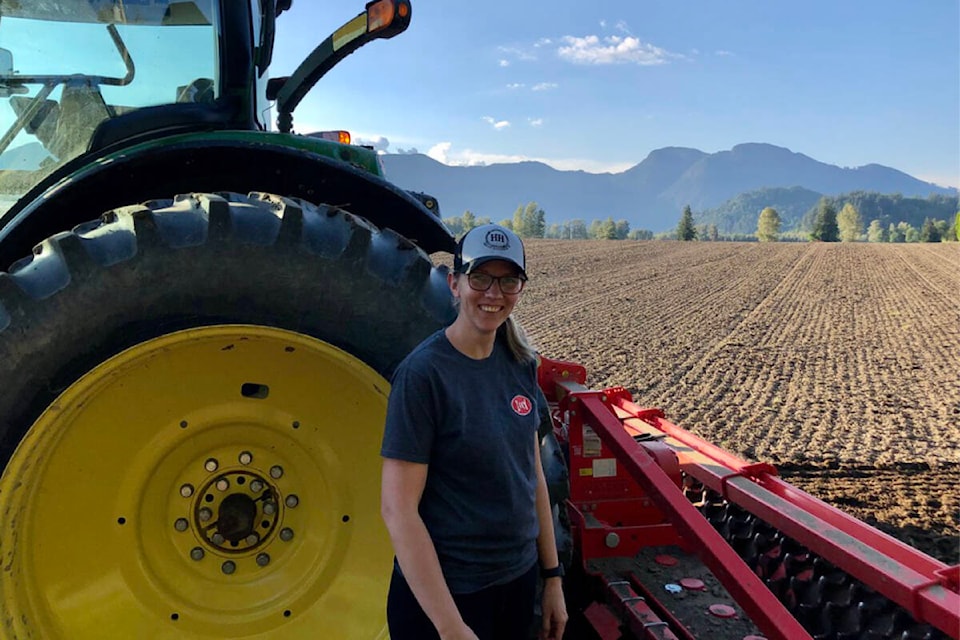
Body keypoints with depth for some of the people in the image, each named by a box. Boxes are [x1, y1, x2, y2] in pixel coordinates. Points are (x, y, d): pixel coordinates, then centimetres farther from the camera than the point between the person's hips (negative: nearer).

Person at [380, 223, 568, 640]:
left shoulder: (521, 363, 0)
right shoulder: (423, 372, -19)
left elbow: (533, 475, 8)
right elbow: (397, 509, -20)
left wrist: (553, 575, 8)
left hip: (520, 579, 6)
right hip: (445, 591, -6)